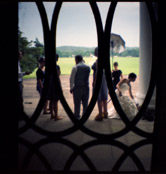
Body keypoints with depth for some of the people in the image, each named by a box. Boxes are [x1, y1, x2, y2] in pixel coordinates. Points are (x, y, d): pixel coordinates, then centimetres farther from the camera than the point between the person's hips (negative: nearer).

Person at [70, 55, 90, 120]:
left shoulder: (75, 67, -8)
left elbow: (71, 78, -9)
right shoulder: (88, 67, 4)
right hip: (86, 87, 4)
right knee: (85, 103, 11)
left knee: (77, 103, 4)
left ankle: (77, 117, 9)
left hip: (77, 88, -4)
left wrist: (71, 88, 0)